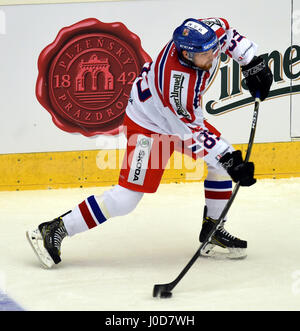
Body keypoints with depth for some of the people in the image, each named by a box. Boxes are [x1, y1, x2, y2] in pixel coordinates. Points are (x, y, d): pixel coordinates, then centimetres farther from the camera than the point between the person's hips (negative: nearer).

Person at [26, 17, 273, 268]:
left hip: (186, 115, 9)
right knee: (127, 197, -12)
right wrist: (229, 160, -28)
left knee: (226, 159, 3)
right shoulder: (176, 82, -39)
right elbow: (194, 133, -29)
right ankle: (53, 231, -7)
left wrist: (253, 64, 1)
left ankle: (213, 229, 18)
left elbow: (228, 34, 6)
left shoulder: (210, 31, -20)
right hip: (148, 123, -9)